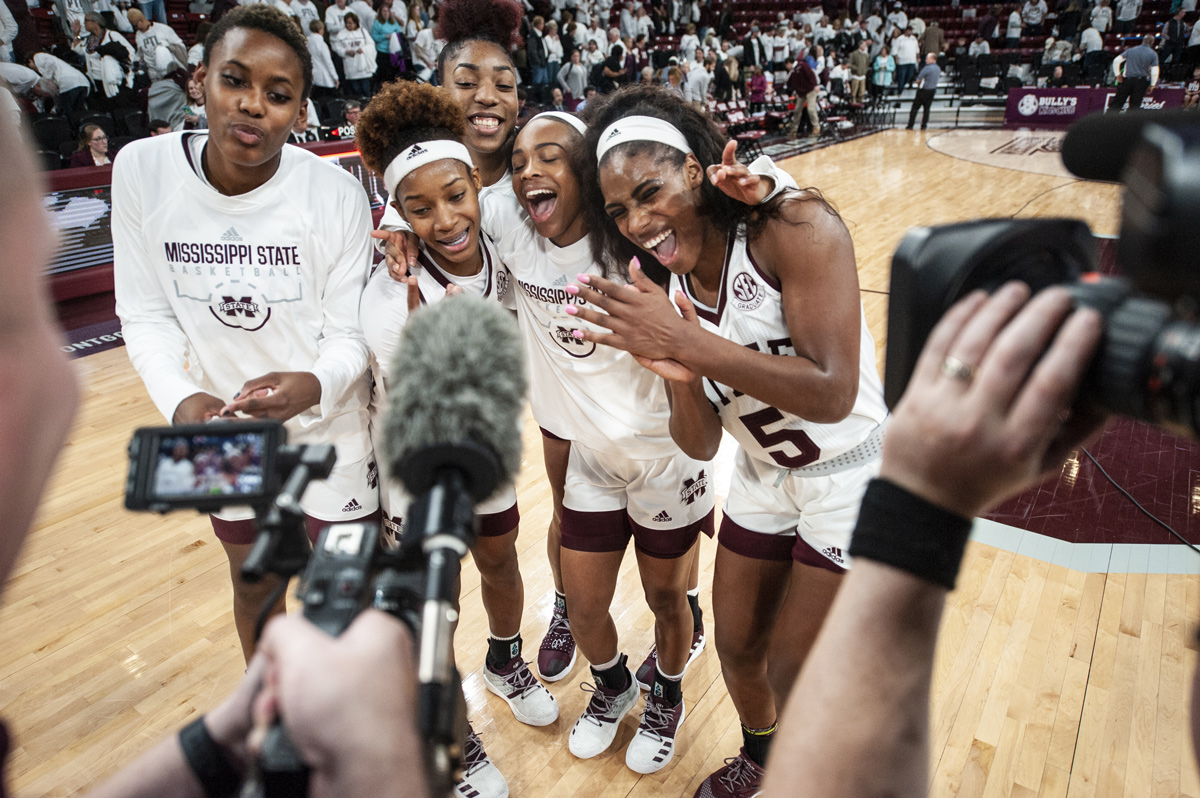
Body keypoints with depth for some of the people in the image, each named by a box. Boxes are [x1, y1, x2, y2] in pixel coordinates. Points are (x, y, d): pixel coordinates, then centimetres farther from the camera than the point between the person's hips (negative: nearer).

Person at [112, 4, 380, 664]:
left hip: (326, 430, -2)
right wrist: (181, 401, -24)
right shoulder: (142, 171, -13)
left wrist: (313, 385, -37)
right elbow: (146, 316, -6)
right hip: (221, 431, 3)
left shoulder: (335, 193, -20)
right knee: (253, 583, 25)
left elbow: (350, 334, -15)